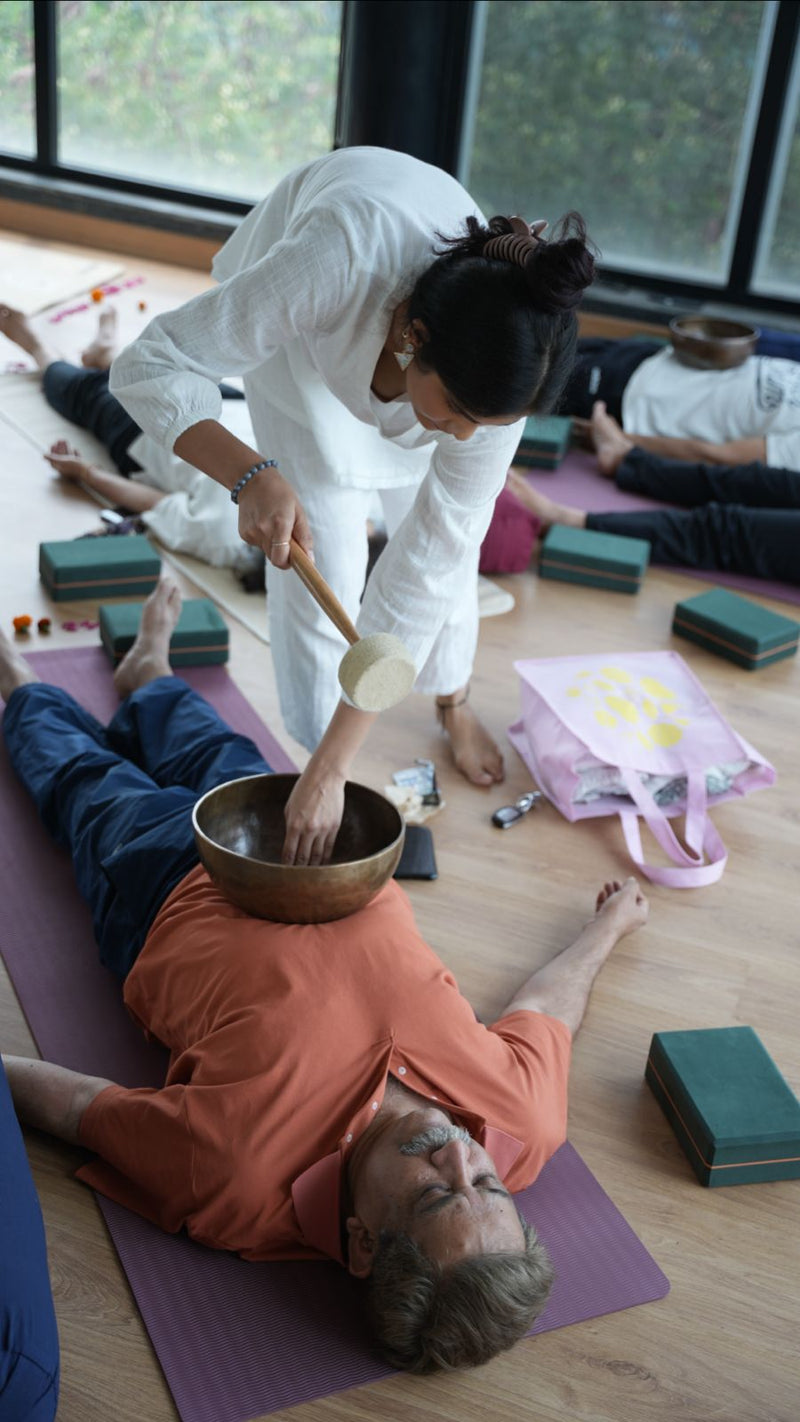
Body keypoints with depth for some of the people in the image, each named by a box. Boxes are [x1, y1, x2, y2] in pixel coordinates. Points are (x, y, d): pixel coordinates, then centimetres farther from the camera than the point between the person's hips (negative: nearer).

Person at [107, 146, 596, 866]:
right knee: (320, 557, -8)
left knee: (448, 540, 7)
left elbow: (425, 569, -35)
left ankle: (453, 701, 38)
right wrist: (253, 476, -59)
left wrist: (331, 772, -35)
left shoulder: (499, 372, -38)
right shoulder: (334, 266, -49)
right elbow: (149, 365, -40)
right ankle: (316, 734, 15)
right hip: (308, 338, -2)